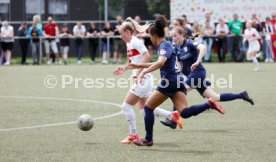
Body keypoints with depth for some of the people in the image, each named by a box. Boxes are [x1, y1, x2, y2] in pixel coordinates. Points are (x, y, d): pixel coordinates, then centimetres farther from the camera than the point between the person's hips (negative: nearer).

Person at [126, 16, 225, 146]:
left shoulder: (164, 45, -8)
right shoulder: (165, 45, 21)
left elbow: (160, 63, -28)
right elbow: (159, 64, 37)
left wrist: (144, 72, -33)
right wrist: (139, 66, 38)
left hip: (169, 81, -9)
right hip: (177, 81, 9)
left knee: (148, 107, 7)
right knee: (184, 112, -10)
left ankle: (148, 139, 11)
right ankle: (209, 104, -27)